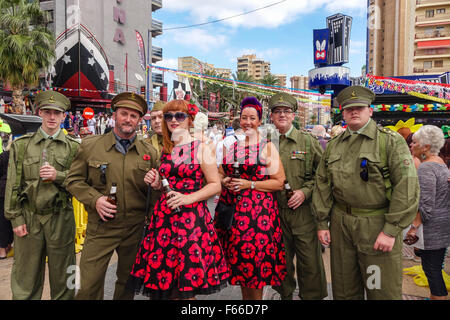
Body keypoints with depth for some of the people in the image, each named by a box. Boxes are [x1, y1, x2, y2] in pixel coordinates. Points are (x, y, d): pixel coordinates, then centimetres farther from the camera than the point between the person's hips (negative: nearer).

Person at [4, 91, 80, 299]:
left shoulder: (73, 147, 3)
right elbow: (13, 184, 4)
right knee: (26, 277, 11)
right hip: (28, 217, 1)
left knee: (61, 276, 11)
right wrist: (15, 217, 0)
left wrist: (58, 176, -15)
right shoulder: (21, 145, 5)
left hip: (60, 219, -1)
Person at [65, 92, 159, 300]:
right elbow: (74, 180, 3)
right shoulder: (90, 146, 0)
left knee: (128, 283, 18)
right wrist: (95, 199, -13)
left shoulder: (149, 152, 4)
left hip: (136, 228, 2)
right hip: (100, 228, -1)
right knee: (88, 286, 1)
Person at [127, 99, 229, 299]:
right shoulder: (166, 151, 14)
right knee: (164, 278, 5)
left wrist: (188, 198, -16)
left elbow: (215, 185, -4)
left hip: (192, 217, -4)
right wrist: (156, 184, 2)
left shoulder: (201, 149, 0)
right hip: (164, 216, 5)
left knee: (186, 287, -2)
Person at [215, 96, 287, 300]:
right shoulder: (230, 146, 11)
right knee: (238, 261, 11)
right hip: (231, 209, 4)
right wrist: (225, 182, -3)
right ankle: (245, 296, 30)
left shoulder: (267, 147, 0)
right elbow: (219, 176, 19)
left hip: (259, 210, -4)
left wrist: (250, 184, -14)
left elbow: (279, 182, -5)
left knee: (256, 260, -1)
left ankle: (256, 297, 20)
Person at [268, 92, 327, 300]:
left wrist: (305, 191, -10)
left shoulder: (308, 141, 1)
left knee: (310, 262, 4)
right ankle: (285, 295, 36)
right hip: (275, 212, 2)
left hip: (303, 212, -1)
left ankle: (312, 296, 25)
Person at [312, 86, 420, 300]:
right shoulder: (333, 146, 9)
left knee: (382, 291, 6)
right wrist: (322, 223, 7)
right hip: (341, 224, 4)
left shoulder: (391, 141, -5)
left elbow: (407, 186, -11)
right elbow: (322, 185, 11)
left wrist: (391, 230, -15)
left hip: (377, 224, -4)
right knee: (344, 290, 16)